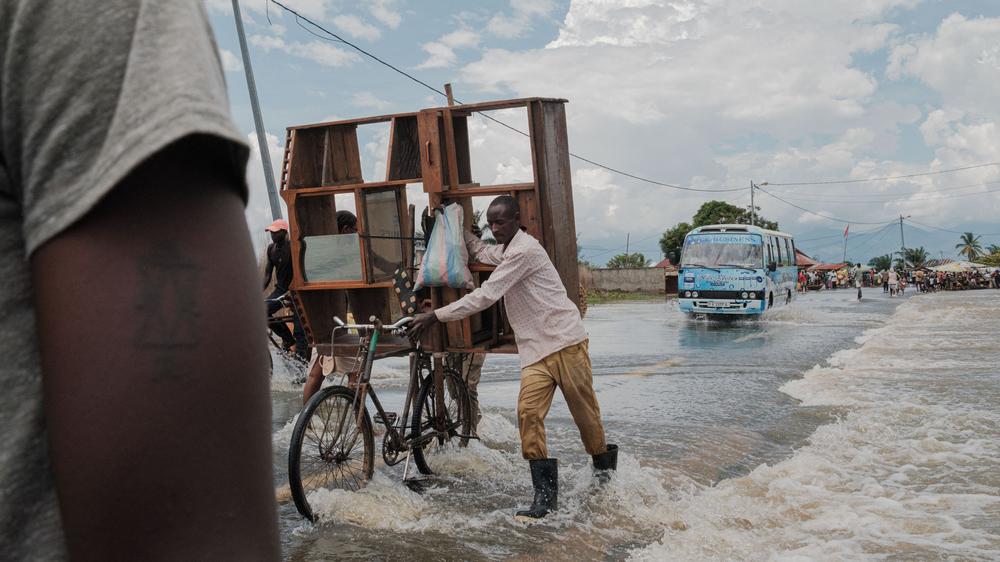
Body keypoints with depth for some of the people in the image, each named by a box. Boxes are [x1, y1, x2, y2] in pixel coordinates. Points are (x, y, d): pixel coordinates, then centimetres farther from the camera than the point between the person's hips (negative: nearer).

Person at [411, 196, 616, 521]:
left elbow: (485, 296, -20)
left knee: (584, 411, 5)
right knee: (528, 413, -10)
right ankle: (545, 494, -8)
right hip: (535, 349, 8)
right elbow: (481, 252, 42)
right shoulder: (506, 251, 17)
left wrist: (436, 316, -19)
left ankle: (604, 465, 32)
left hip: (565, 342, -8)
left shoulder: (524, 250, -16)